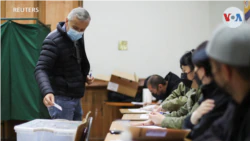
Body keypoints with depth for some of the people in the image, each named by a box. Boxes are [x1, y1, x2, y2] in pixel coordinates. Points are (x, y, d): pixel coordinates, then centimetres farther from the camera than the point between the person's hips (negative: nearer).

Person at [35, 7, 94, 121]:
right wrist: (47, 92, -42)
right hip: (60, 98, -8)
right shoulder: (53, 41, -17)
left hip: (75, 98, 8)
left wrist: (85, 76, 4)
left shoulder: (78, 39, 8)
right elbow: (41, 70, -25)